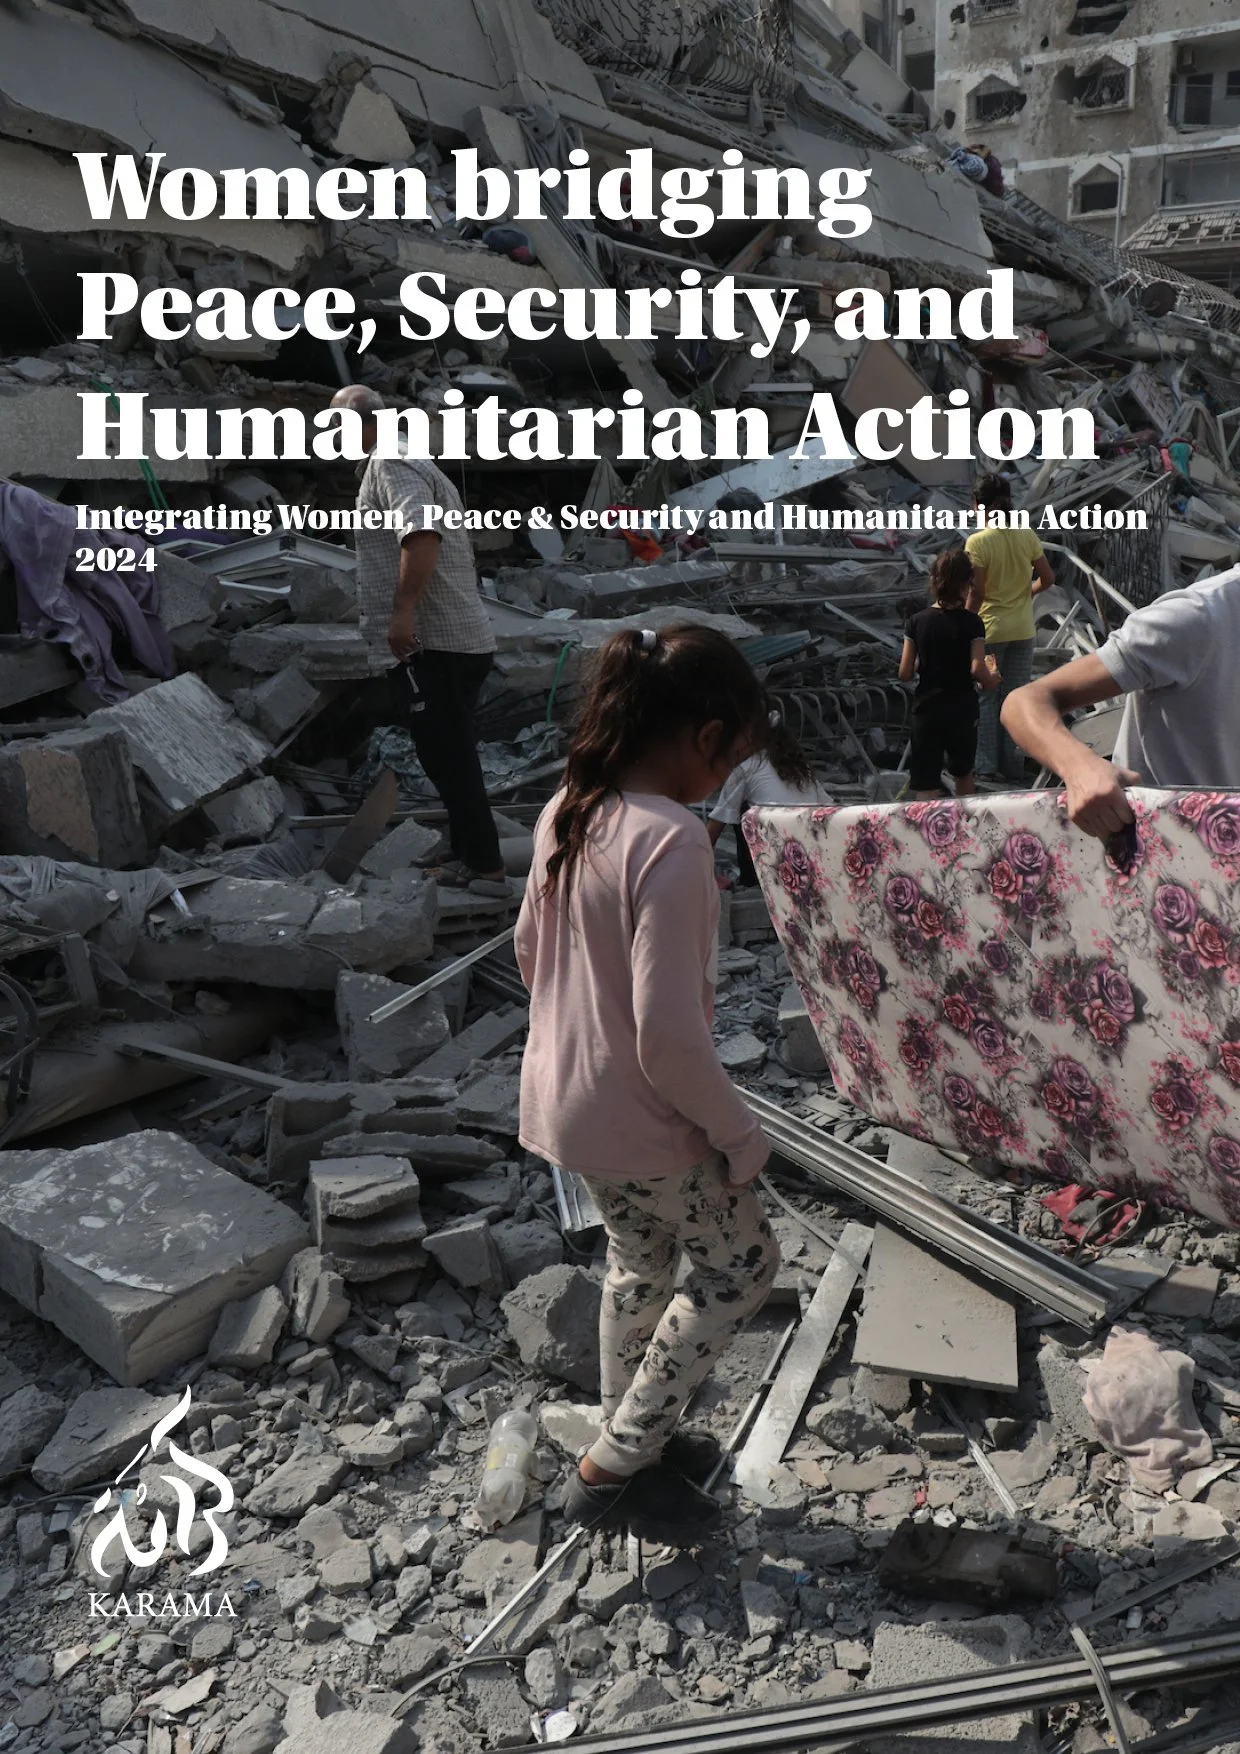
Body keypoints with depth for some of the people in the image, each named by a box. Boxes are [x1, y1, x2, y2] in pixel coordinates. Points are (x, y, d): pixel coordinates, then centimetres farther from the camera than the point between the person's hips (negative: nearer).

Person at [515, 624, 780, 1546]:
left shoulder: (569, 810, -2)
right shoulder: (671, 841, -29)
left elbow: (531, 947, 11)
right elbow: (670, 1037, -29)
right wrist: (739, 1134, -14)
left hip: (569, 1098, 8)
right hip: (645, 1118, -8)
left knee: (641, 1262, 26)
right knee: (742, 1263, 13)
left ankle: (633, 1443, 46)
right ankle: (613, 1467, 21)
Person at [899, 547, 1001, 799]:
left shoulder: (917, 621, -4)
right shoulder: (972, 622, -9)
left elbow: (905, 674, -4)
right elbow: (977, 669, -18)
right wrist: (991, 679, 3)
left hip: (926, 709, 0)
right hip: (962, 708, 0)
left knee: (926, 788, -2)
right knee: (963, 773, 25)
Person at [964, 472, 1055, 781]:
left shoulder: (977, 541, -15)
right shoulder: (1027, 536, -2)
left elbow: (977, 594, -16)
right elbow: (1047, 579, 1)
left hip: (990, 629, -4)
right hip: (1023, 630, 4)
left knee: (987, 698, 8)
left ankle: (986, 765, 9)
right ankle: (1013, 767, 16)